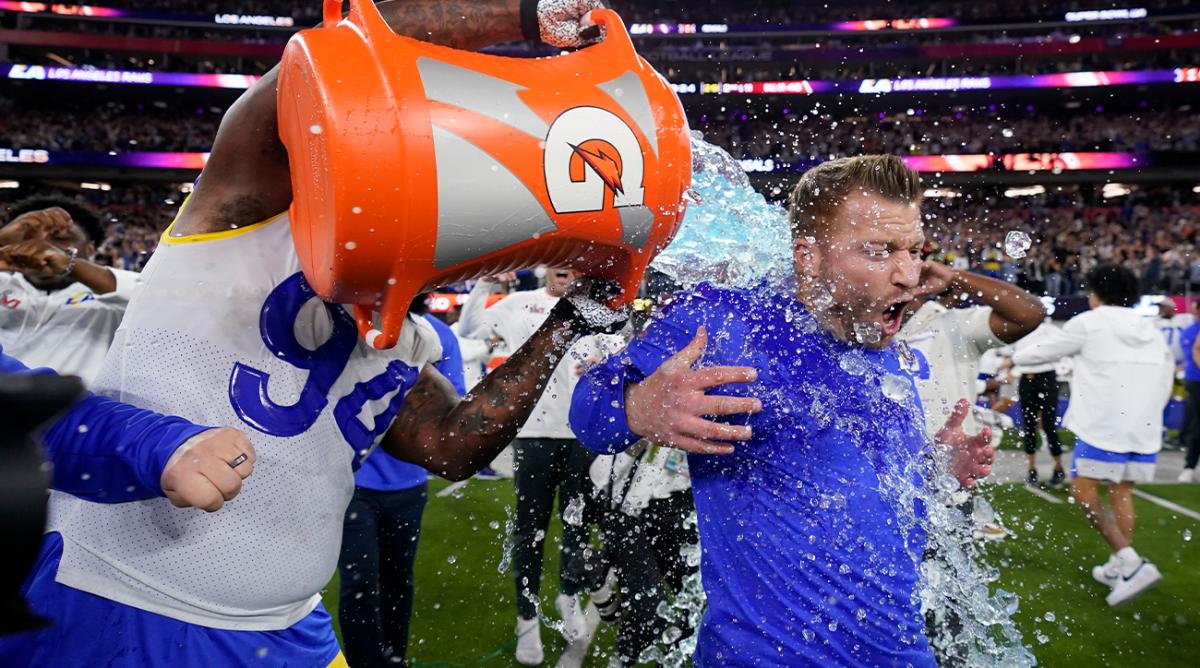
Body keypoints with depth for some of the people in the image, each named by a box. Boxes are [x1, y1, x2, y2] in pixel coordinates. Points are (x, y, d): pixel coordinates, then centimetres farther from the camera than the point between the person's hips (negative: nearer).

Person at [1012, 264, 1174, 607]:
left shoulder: (1089, 322, -1)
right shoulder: (1152, 332, 15)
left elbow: (1044, 350, 7)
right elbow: (1164, 384, 17)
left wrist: (1014, 358, 25)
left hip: (1103, 426, -6)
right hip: (1145, 427, 6)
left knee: (1084, 491, -2)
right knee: (1122, 492, 15)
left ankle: (1132, 563, -14)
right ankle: (1118, 567, 22)